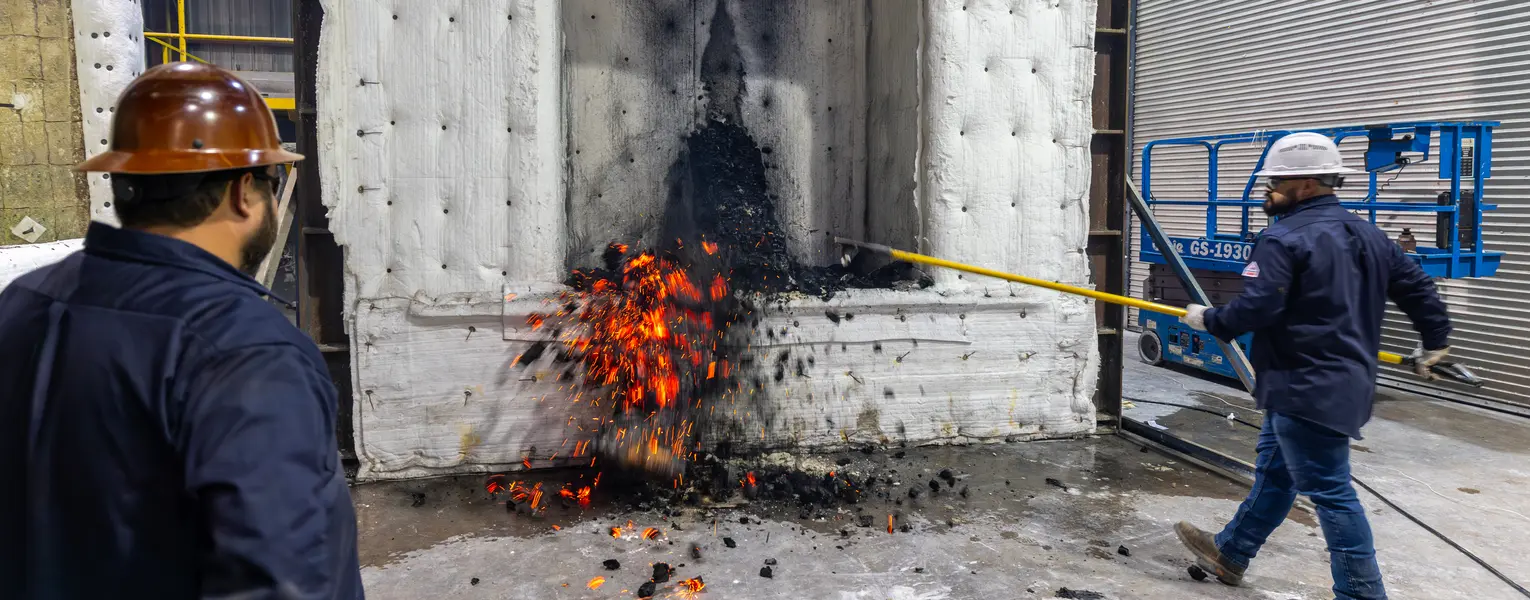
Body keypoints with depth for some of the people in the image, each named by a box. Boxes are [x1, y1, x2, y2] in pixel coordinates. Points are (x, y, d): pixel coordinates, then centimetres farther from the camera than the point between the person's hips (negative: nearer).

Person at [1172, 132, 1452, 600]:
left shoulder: (1284, 238, -17)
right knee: (1273, 469, 19)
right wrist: (1435, 341, 31)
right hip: (1345, 382, 10)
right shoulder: (1365, 235, 11)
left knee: (1328, 490, -2)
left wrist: (1209, 320, -6)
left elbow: (1255, 309, -24)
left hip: (1307, 389, -10)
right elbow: (1417, 285, 17)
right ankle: (1230, 553, 33)